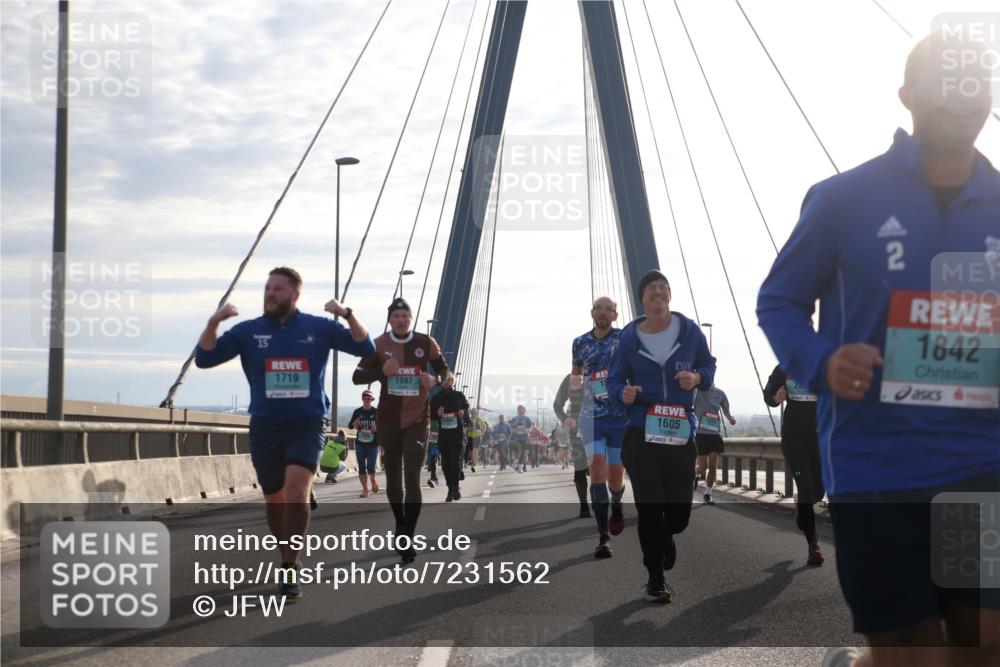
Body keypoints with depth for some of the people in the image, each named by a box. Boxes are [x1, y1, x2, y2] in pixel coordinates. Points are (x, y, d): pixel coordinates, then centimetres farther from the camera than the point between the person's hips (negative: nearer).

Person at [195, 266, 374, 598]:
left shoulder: (318, 328, 3)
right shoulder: (248, 331, 4)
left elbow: (365, 348, 1)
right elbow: (204, 359, -1)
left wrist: (347, 315, -14)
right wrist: (214, 322, -16)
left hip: (307, 424, -2)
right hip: (264, 428, 2)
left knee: (297, 490, -22)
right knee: (275, 501, 11)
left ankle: (290, 568, -17)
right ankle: (289, 560, 32)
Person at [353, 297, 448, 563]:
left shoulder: (426, 343, -3)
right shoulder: (379, 345, -2)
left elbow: (444, 370, 7)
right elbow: (357, 377, -3)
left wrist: (435, 380, -16)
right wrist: (382, 371, -21)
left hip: (417, 420, -2)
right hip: (388, 420, 2)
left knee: (412, 479, -12)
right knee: (393, 478, 13)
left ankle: (407, 539, -12)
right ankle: (400, 524, 36)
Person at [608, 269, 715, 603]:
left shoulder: (689, 331, 1)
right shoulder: (628, 338, -2)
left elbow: (708, 364, 13)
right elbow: (614, 379, 4)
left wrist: (697, 378, -9)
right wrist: (623, 394, -18)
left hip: (680, 433, 1)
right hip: (641, 434, -1)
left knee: (679, 511, 4)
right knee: (649, 508, -1)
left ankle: (665, 537, 42)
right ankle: (655, 579, 14)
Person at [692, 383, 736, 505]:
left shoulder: (719, 393, 7)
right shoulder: (697, 390, -4)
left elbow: (726, 411, 18)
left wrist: (731, 418, -4)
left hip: (714, 434, 3)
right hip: (700, 434, -3)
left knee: (713, 466, -1)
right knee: (703, 467, -3)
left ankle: (708, 494, 13)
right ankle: (695, 475, 32)